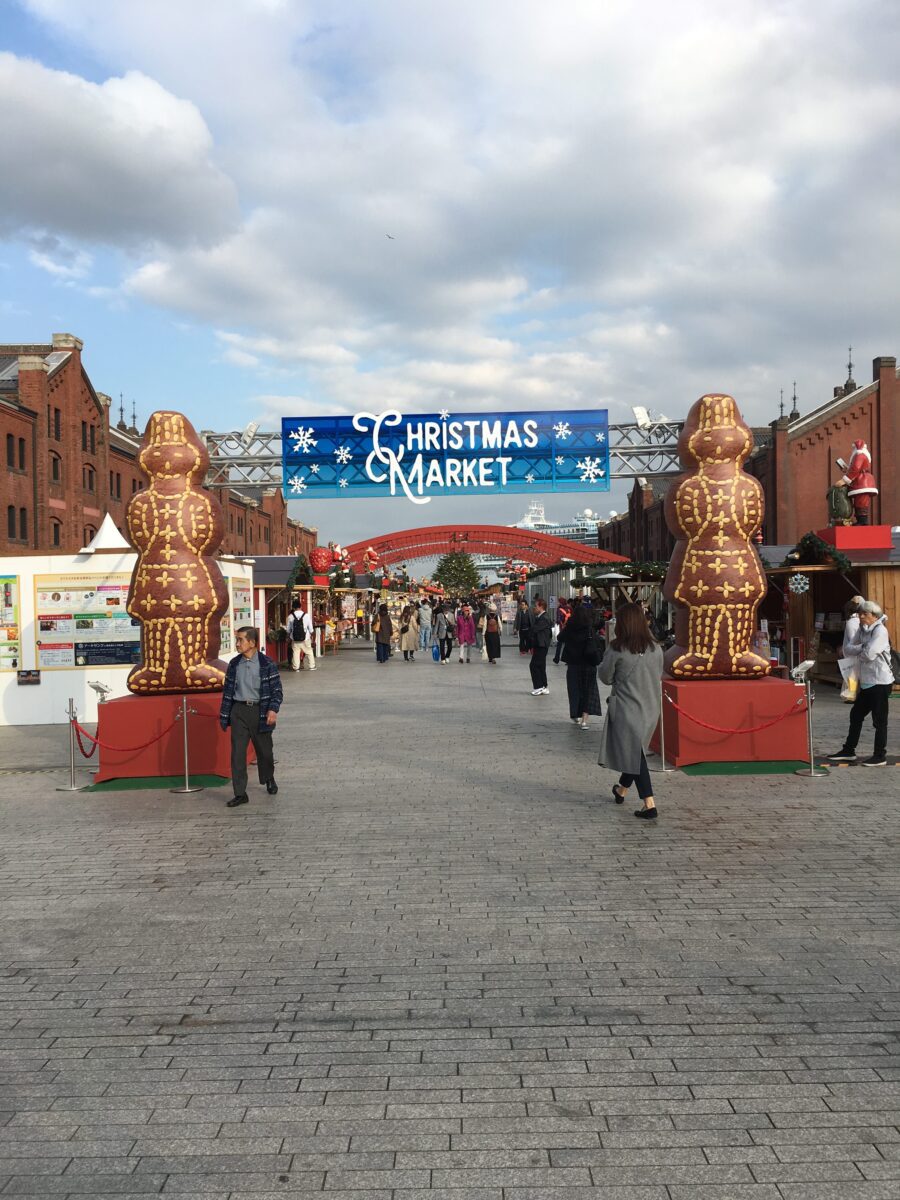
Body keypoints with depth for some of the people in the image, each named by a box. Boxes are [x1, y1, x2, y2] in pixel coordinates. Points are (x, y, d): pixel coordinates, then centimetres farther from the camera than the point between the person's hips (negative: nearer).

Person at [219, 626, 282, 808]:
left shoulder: (267, 663, -5)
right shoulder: (234, 664, 5)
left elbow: (277, 689, -5)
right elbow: (228, 690, 10)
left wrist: (273, 709, -20)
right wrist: (224, 714, 9)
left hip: (259, 711, -2)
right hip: (239, 711, 2)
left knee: (264, 750, 13)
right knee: (237, 752, -4)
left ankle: (269, 779, 41)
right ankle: (240, 794, 2)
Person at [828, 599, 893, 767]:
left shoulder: (880, 630, -13)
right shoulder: (862, 630, 12)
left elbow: (869, 654, -23)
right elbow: (847, 650, 6)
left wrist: (856, 651, -5)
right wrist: (861, 649, -12)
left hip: (880, 682, -8)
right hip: (866, 682, 9)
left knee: (879, 720, -1)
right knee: (856, 715, 13)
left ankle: (880, 756, 7)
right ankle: (848, 751, 23)